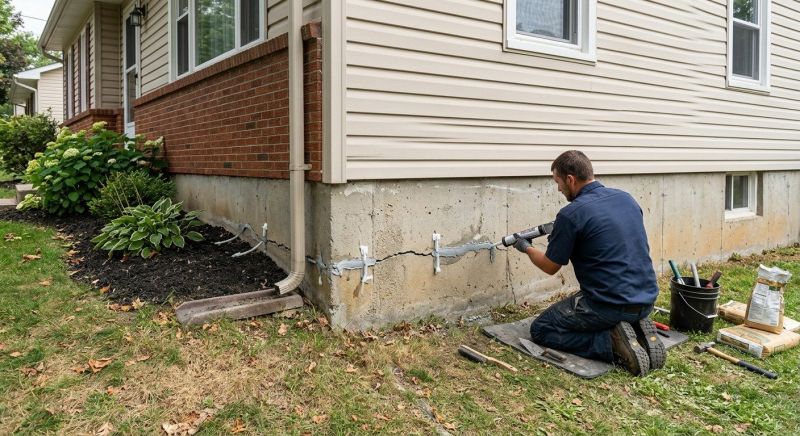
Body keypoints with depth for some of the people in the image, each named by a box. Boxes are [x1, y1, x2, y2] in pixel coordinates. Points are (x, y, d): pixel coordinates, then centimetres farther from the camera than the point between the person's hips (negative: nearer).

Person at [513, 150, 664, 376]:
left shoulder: (571, 214, -16)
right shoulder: (626, 198, 6)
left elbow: (550, 267, -3)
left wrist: (526, 248, 17)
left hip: (610, 304, -8)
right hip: (645, 300, 8)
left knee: (541, 330, 9)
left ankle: (613, 343, -7)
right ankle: (637, 329, 9)